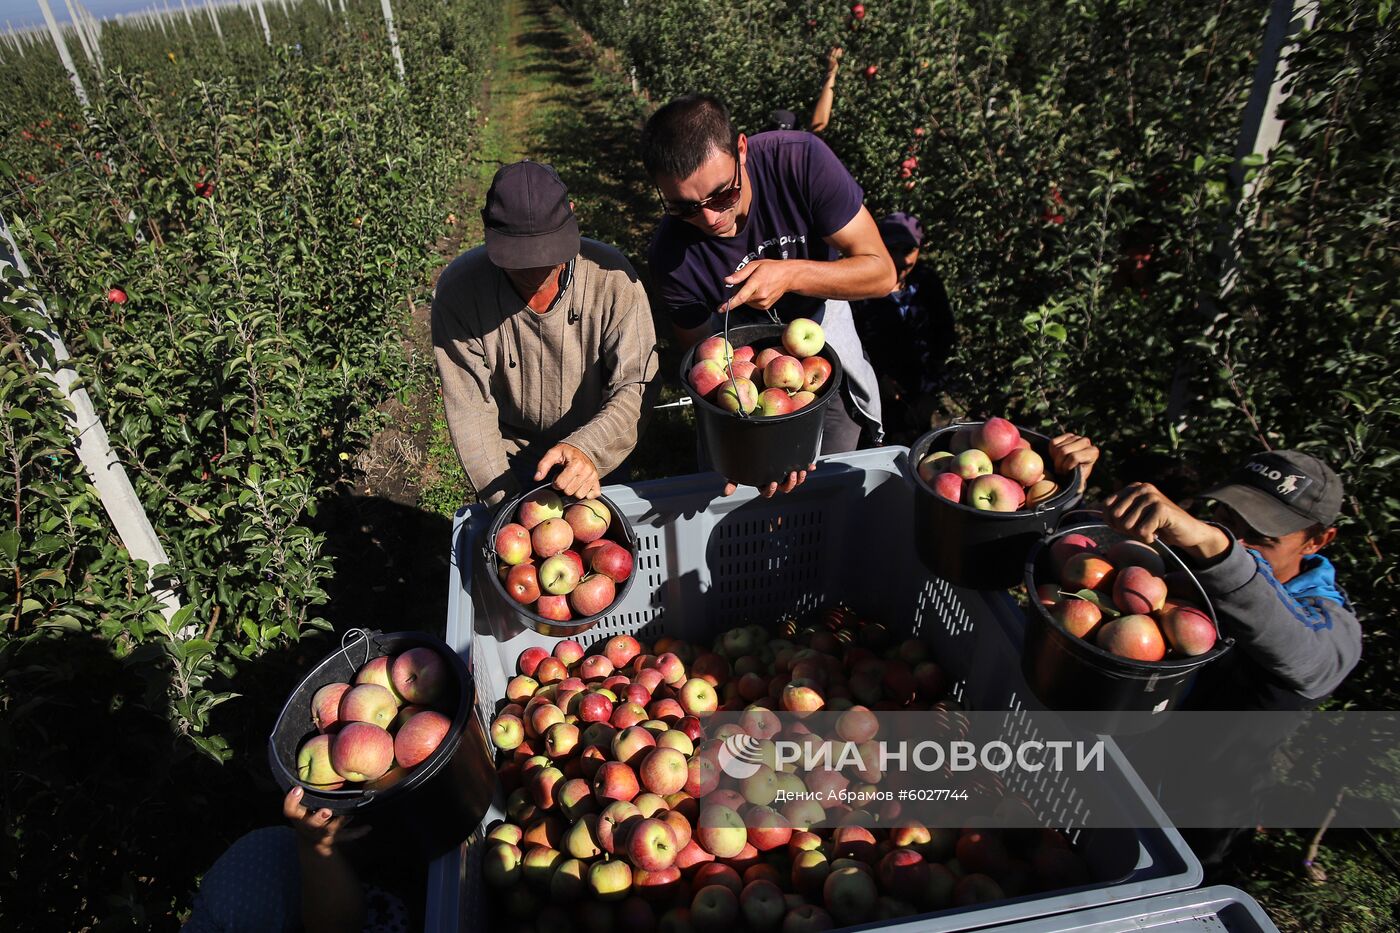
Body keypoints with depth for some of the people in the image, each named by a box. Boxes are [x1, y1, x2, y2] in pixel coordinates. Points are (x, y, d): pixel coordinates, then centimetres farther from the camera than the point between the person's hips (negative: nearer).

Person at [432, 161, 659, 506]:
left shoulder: (611, 276, -21)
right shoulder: (458, 289, -18)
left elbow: (635, 386, -22)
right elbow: (470, 412, -16)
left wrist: (588, 449, -39)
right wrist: (506, 499, -24)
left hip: (596, 456, 0)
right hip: (509, 466, 0)